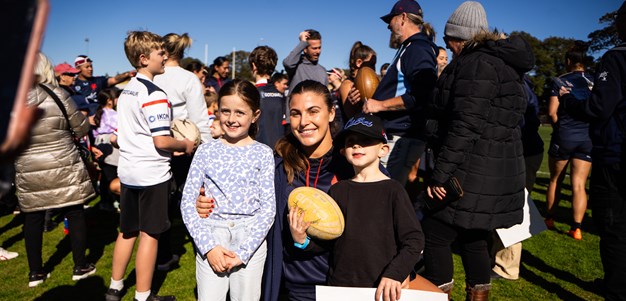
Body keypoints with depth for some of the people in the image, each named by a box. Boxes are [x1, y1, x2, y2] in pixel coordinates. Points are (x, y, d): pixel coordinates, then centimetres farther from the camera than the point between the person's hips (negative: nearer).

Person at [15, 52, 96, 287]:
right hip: (64, 168, -3)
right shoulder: (57, 95, -11)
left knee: (33, 219, 13)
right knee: (75, 214, 9)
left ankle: (35, 272, 24)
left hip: (28, 171, 3)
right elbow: (81, 129, -3)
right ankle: (80, 266, 18)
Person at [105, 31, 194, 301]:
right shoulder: (154, 95, -17)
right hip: (151, 174, -8)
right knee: (149, 233, 2)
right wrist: (186, 145, -5)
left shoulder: (126, 91, 11)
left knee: (127, 230, 18)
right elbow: (161, 141, -22)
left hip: (128, 171, 9)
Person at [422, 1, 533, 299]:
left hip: (474, 176, -10)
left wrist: (440, 173, -20)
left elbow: (465, 126, -22)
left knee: (434, 235, -1)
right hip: (499, 172, 10)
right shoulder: (504, 63, 17)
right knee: (472, 238, 18)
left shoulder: (476, 64, -14)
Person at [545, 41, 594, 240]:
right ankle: (576, 227, -4)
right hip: (588, 138, 2)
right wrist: (589, 126, 15)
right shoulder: (595, 82, 3)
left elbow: (552, 112, -9)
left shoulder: (561, 81, -4)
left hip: (563, 136, -2)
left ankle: (549, 219, 23)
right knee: (579, 184, 2)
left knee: (555, 180, 14)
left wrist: (559, 126, 8)